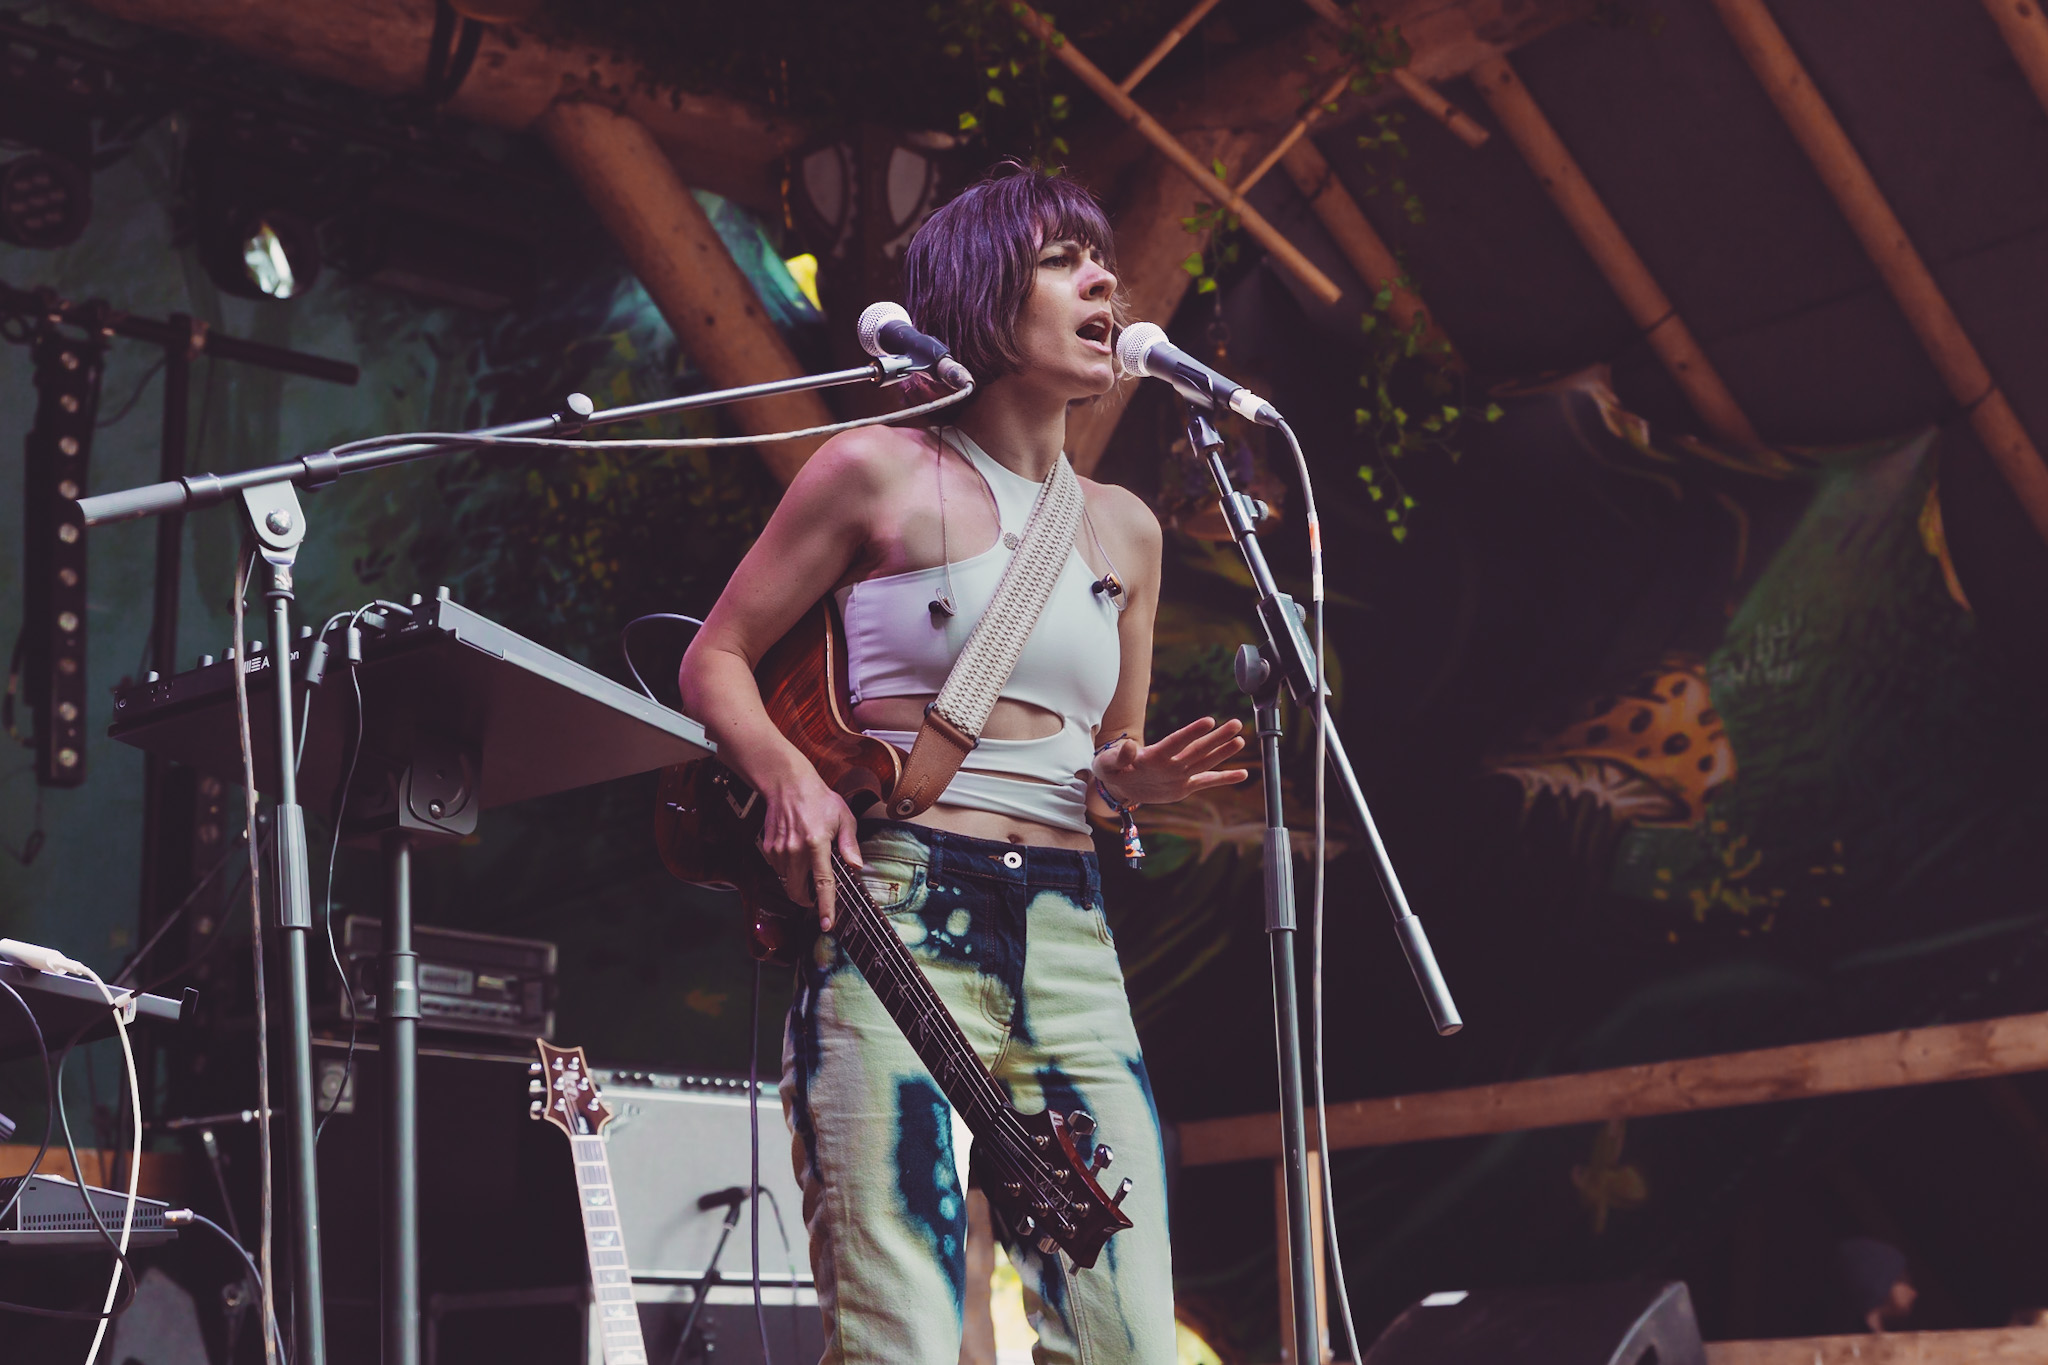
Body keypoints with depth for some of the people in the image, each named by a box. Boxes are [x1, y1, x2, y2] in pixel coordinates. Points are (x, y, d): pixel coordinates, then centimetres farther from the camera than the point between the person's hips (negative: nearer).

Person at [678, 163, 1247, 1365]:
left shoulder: (1125, 528, 17)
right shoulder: (879, 473, 2)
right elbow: (715, 658, 6)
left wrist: (1140, 781, 1)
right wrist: (790, 773, -13)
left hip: (1070, 935, 5)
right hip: (901, 921, -5)